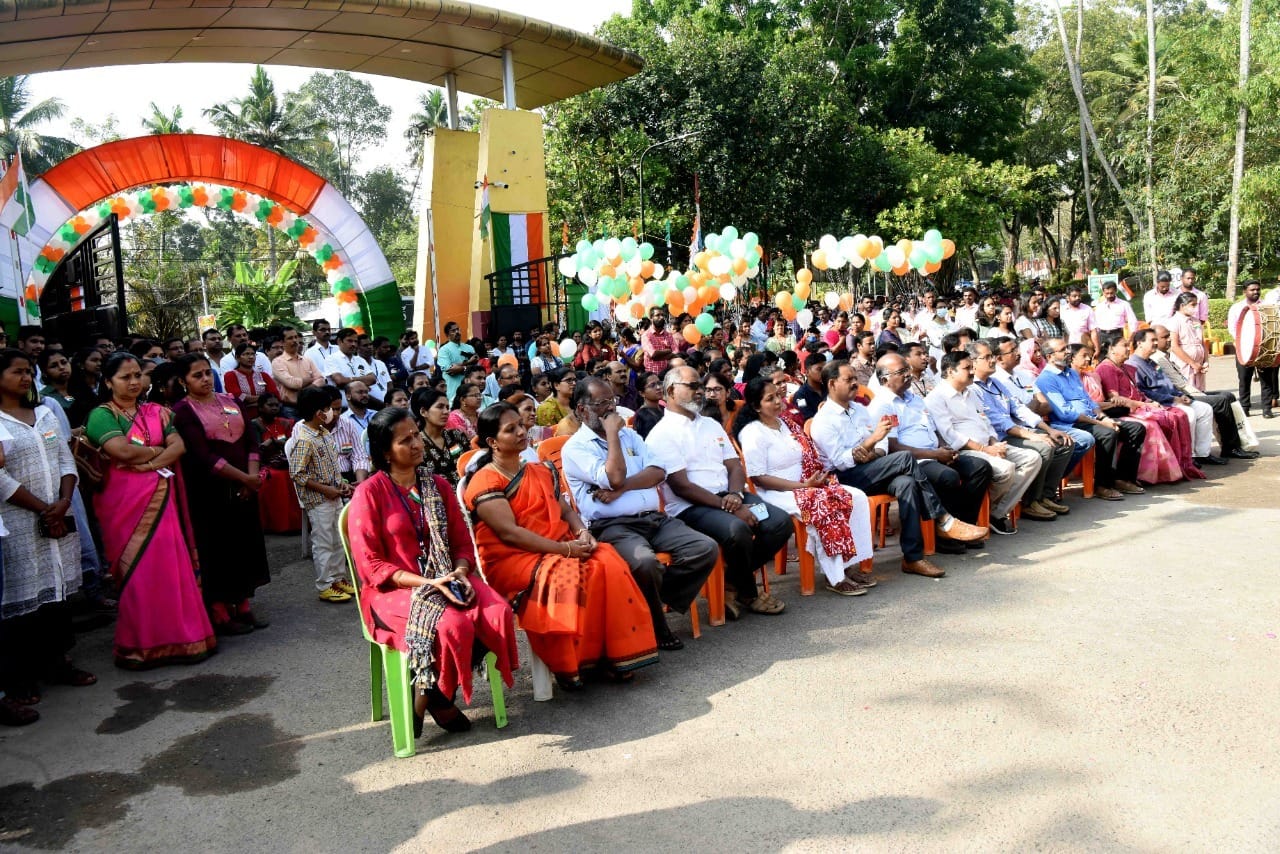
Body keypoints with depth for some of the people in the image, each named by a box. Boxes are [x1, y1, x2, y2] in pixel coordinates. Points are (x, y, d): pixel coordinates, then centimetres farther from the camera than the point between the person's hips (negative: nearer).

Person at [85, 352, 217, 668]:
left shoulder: (155, 412, 15)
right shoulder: (102, 415, -1)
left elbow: (179, 445, 2)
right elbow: (123, 451, -16)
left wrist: (150, 462, -13)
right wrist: (160, 450, -1)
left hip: (160, 497, 4)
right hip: (124, 500, -4)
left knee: (169, 566, 1)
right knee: (137, 570, -3)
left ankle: (174, 637, 10)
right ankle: (139, 644, 7)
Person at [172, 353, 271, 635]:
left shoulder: (231, 402, 11)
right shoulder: (183, 411, -7)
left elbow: (251, 441, 6)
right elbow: (203, 456, -16)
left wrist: (252, 477, -9)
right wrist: (244, 478, -17)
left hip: (243, 488, 6)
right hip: (209, 491, -6)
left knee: (246, 543, 10)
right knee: (215, 548, 1)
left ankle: (243, 606, 22)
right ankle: (220, 614, 11)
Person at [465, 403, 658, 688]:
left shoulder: (542, 471, 16)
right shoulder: (485, 483, -9)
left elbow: (565, 510, 16)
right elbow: (509, 532, -18)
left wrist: (582, 532, -8)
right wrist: (563, 549, -21)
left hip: (558, 550, 7)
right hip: (511, 559, -7)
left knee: (608, 563, -20)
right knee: (564, 574, -35)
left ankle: (611, 653, -13)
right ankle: (566, 665, -19)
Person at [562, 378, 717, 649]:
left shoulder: (629, 434, 20)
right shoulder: (575, 447, 0)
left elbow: (657, 473, 6)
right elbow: (614, 478, -15)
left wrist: (622, 488, -10)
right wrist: (612, 433, -6)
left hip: (655, 519, 6)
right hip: (612, 526, -6)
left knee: (707, 548, -15)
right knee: (645, 562, -36)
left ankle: (658, 600, -1)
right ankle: (656, 628, -9)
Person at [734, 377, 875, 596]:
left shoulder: (784, 423, 13)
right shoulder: (753, 433, -13)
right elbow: (759, 478, -18)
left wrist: (820, 475, -1)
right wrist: (804, 486, -19)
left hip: (806, 484, 9)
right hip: (777, 494, -9)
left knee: (856, 498, -7)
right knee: (823, 506, -32)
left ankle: (848, 565, -5)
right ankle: (834, 578, -20)